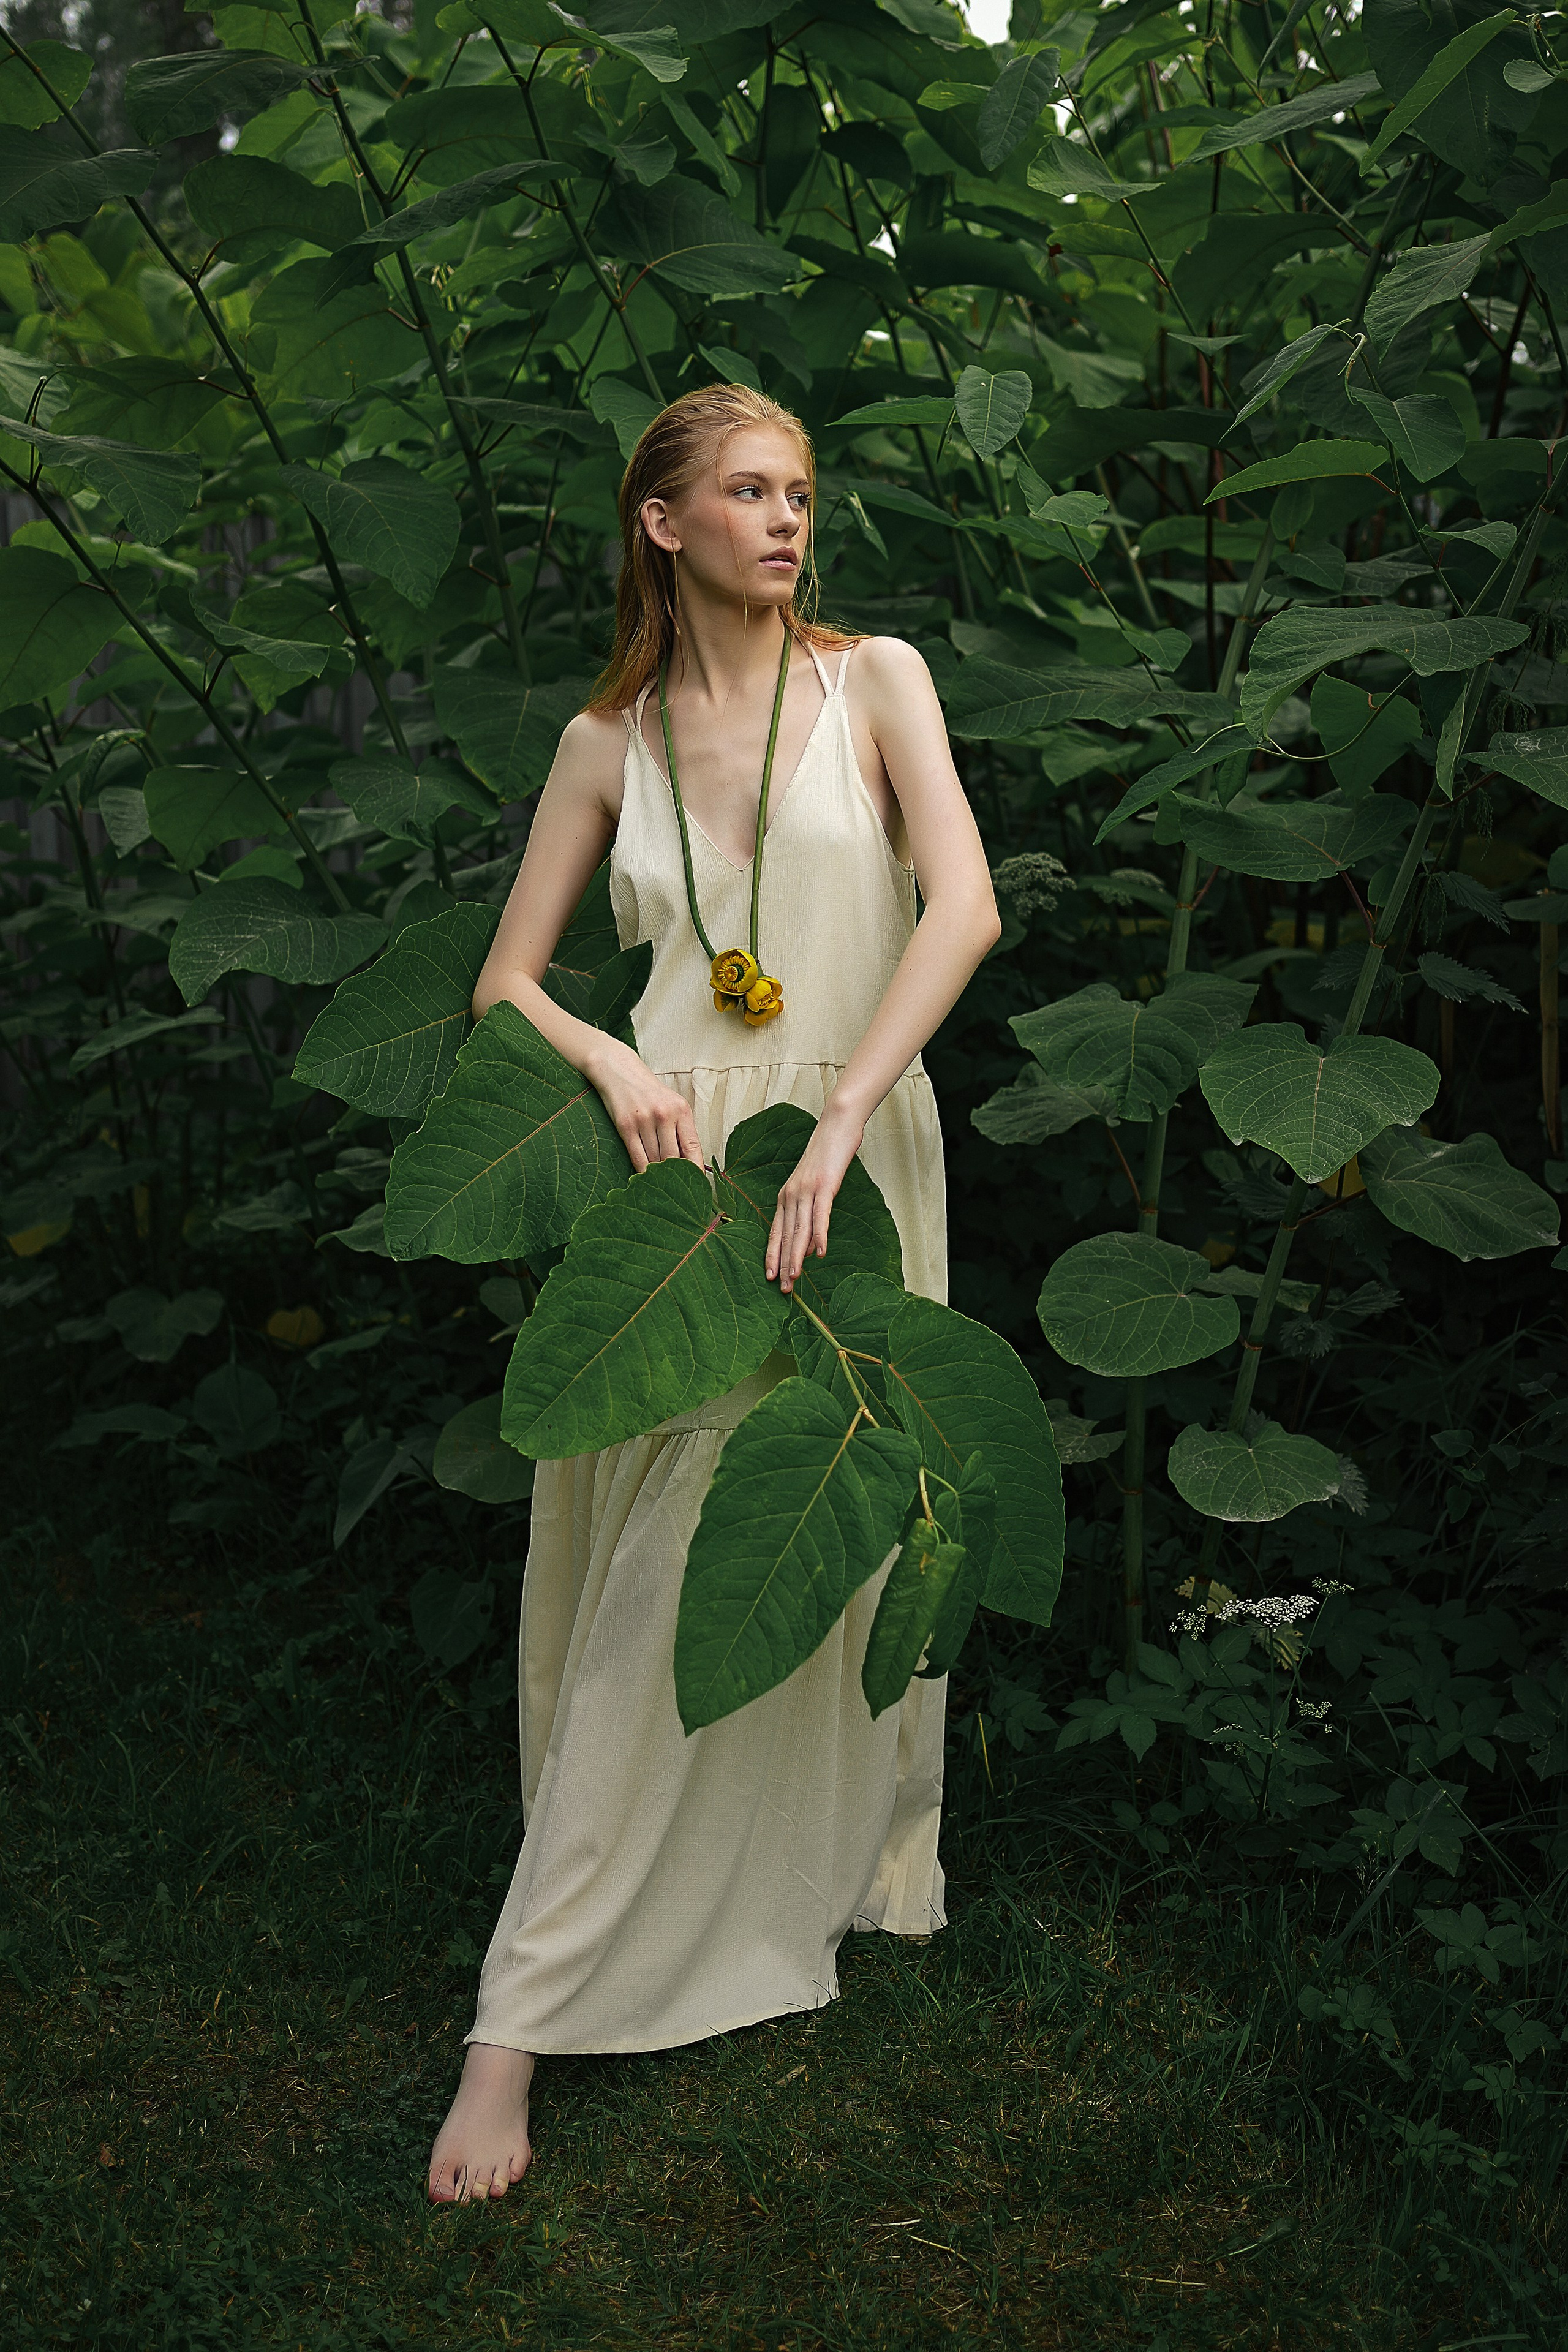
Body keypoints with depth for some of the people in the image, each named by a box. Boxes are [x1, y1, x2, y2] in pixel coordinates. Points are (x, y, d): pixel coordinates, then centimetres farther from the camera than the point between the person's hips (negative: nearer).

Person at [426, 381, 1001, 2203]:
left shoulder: (873, 682, 2)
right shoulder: (609, 742, 7)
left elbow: (965, 904, -12)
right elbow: (505, 983, 8)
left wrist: (838, 1129, -21)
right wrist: (616, 1069, -13)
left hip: (854, 1148, 0)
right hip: (680, 1151, 0)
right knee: (659, 1583, -1)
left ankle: (821, 1865, 30)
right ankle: (523, 2017, 7)